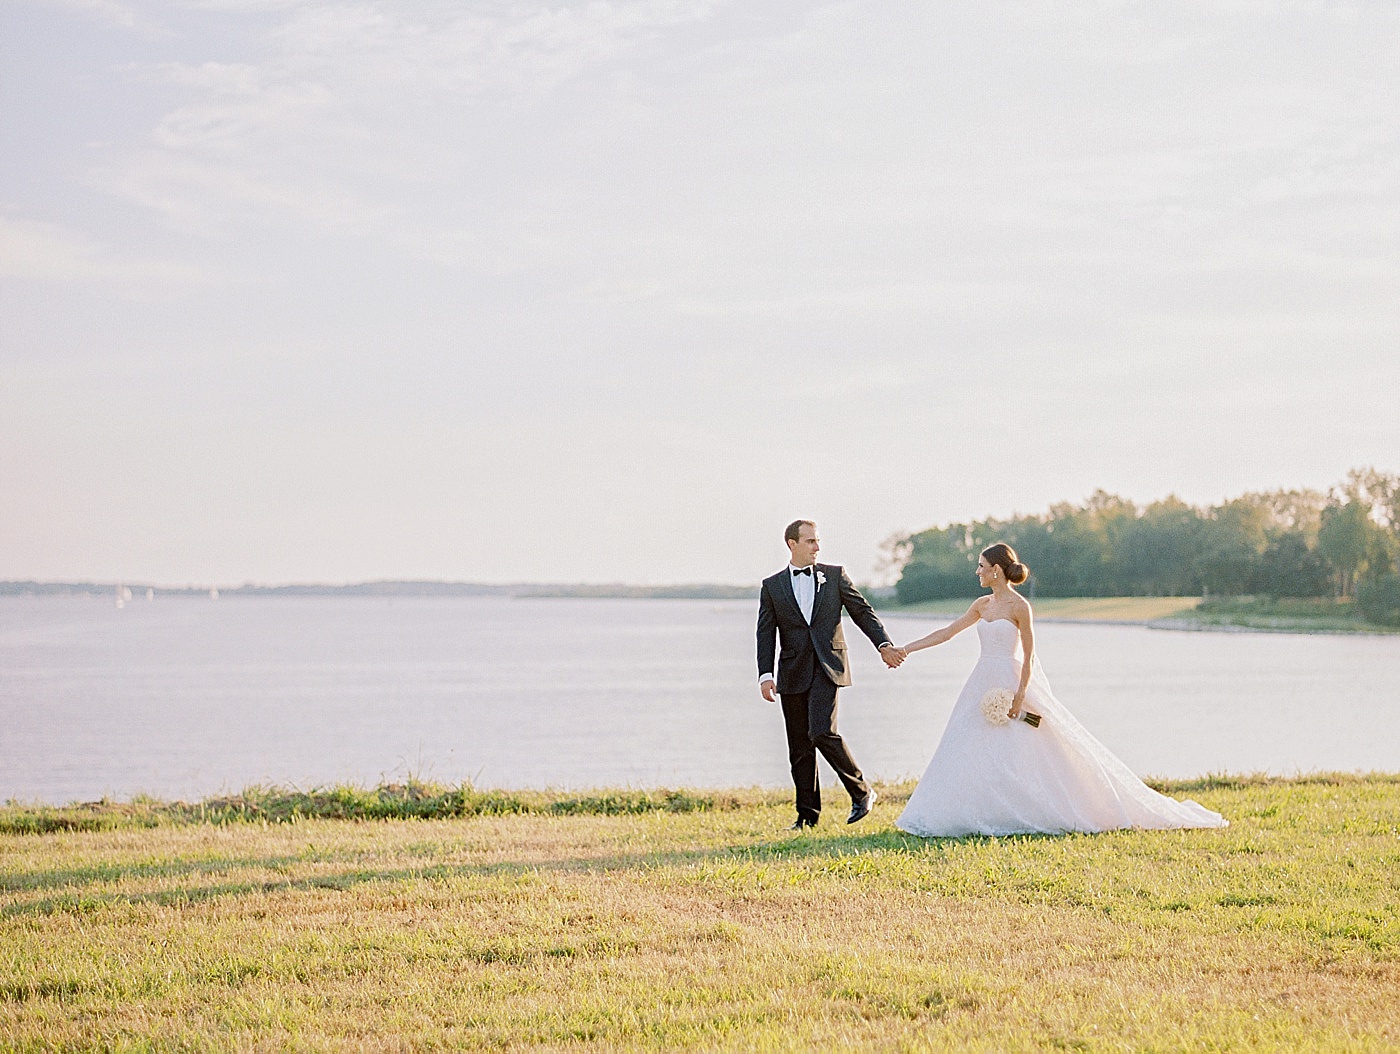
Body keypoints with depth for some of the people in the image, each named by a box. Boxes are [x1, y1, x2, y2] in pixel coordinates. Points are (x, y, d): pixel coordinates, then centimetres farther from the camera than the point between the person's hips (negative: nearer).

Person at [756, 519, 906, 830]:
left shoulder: (835, 575, 7)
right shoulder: (772, 586, 8)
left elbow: (862, 611, 7)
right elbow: (766, 634, 4)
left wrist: (884, 645, -6)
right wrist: (765, 675, -8)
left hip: (827, 669, -2)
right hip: (793, 673, 2)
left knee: (823, 733, -20)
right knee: (799, 747, 5)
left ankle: (862, 791, -3)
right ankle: (807, 815, 13)